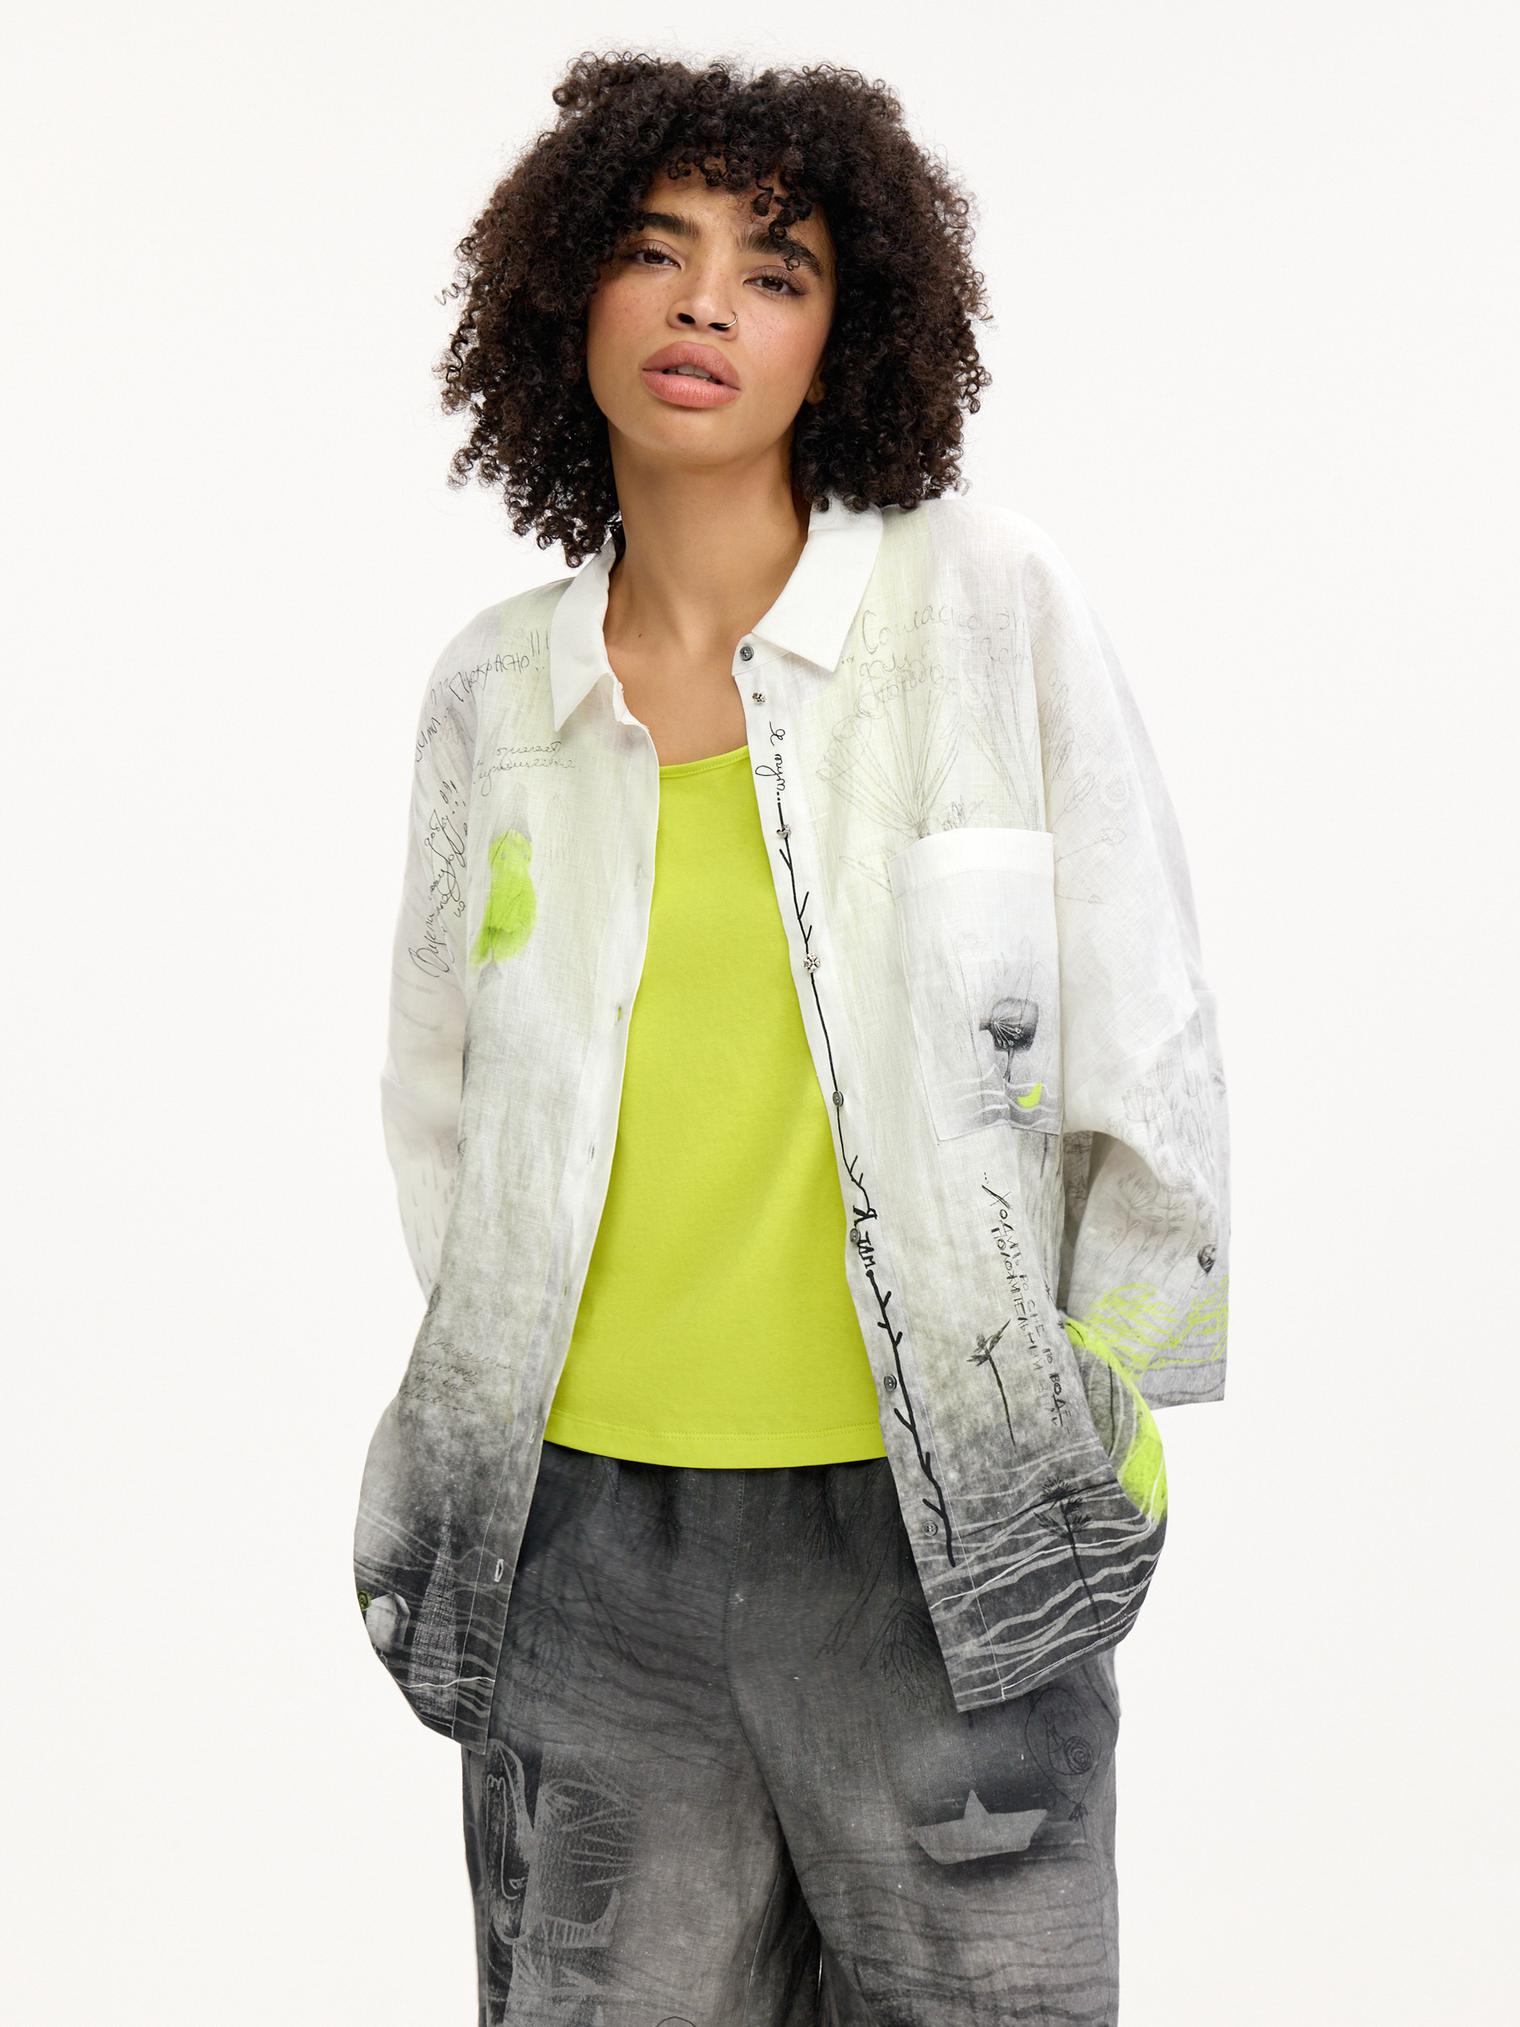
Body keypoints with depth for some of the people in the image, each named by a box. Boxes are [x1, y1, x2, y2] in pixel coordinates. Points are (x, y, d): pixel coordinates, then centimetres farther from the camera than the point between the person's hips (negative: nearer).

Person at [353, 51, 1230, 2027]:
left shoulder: (990, 602, -3)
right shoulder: (494, 688, 6)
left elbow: (1142, 1039, 1)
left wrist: (1098, 1409, 2)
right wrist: (484, 1397, 11)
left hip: (941, 1519, -2)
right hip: (584, 1533, 3)